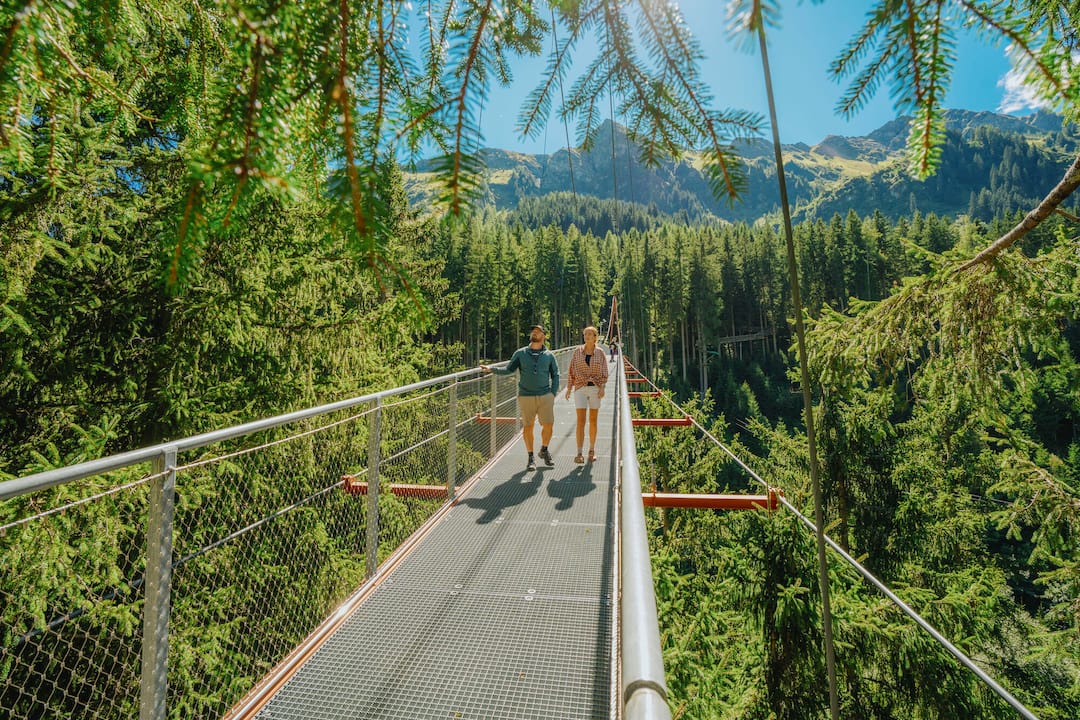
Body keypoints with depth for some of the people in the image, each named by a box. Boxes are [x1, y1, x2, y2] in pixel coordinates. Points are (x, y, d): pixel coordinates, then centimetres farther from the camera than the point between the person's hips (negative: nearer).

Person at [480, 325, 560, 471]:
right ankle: (530, 458, 18)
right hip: (526, 397, 0)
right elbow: (508, 370, 0)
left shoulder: (549, 355, 5)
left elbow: (555, 375, 11)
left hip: (545, 397, 1)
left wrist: (553, 393, 2)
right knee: (528, 427, 4)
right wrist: (491, 369, -14)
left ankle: (544, 450, 27)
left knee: (548, 425, 0)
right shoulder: (520, 353, 4)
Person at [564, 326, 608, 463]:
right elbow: (571, 370, 5)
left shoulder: (600, 352, 2)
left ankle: (592, 450, 21)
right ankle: (579, 454, -9)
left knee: (593, 421, 7)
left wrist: (602, 388, -12)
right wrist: (569, 388, -1)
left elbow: (604, 372, 1)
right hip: (580, 389, 0)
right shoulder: (577, 351, 2)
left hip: (595, 389, 1)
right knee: (581, 421, -8)